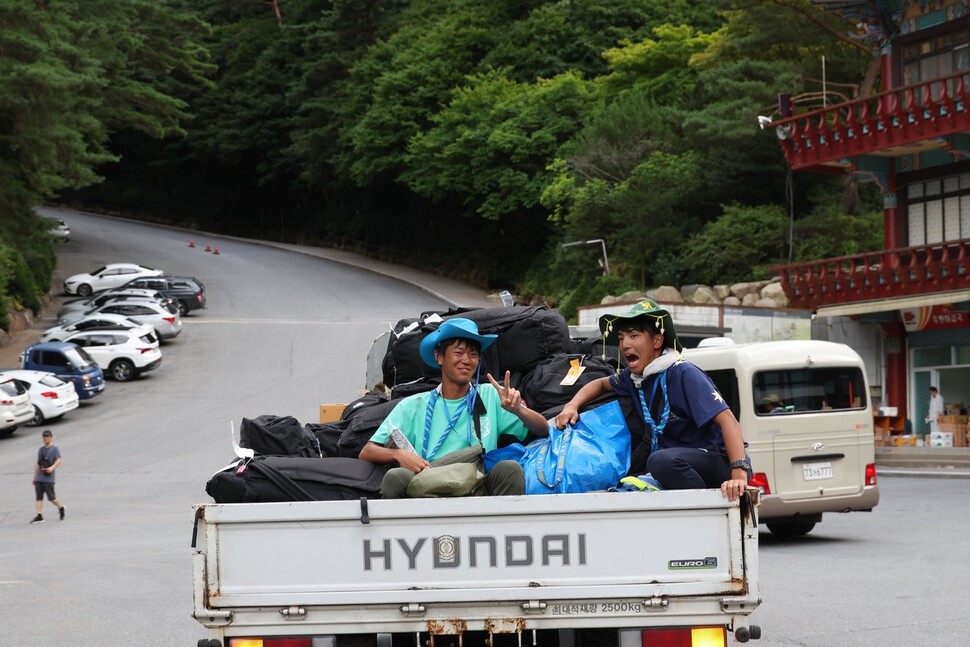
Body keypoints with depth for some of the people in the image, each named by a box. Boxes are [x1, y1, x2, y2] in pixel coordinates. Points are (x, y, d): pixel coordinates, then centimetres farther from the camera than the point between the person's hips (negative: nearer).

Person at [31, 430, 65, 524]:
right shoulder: (41, 450, 19)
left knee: (51, 497, -2)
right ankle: (39, 517, -4)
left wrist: (52, 467, -32)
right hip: (39, 479, 6)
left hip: (48, 478, -6)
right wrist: (34, 477, 19)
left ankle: (61, 508, 24)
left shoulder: (54, 449, -1)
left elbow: (59, 460, -13)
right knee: (39, 497, -2)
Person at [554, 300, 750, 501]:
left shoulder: (683, 374, -16)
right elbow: (601, 384, 29)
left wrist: (739, 474, -41)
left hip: (718, 460, -8)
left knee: (663, 461, -34)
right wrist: (572, 406, 7)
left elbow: (726, 419, -26)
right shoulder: (634, 376, 7)